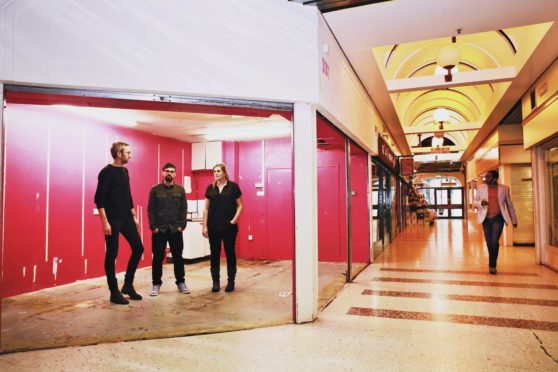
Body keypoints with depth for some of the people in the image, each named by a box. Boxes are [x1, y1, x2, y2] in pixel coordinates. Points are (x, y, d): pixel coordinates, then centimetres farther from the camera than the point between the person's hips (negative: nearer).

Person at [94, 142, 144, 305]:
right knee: (112, 255, 1)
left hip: (126, 219, 8)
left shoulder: (125, 171, 14)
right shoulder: (107, 172, -9)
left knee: (138, 248, 5)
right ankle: (114, 292, 11)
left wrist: (134, 216, 17)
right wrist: (105, 222, -19)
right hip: (113, 220, -8)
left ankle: (128, 284, 19)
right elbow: (99, 199, -13)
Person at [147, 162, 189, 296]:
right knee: (158, 258, 6)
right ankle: (156, 284, 18)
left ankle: (180, 283, 19)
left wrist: (182, 225, -4)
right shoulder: (155, 189, 2)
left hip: (175, 229, 1)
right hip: (159, 230, -1)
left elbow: (184, 208, 5)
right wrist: (153, 226, -7)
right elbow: (150, 209, 0)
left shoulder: (180, 189, 6)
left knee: (178, 257, 7)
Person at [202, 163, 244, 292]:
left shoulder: (233, 186, -1)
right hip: (213, 227, 3)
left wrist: (234, 220, -9)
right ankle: (216, 281, 18)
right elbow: (206, 208, 8)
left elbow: (240, 205, 2)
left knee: (230, 253, 6)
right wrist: (204, 226, 2)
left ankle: (231, 281, 17)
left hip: (229, 227, -2)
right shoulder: (210, 188, 7)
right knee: (214, 254, 7)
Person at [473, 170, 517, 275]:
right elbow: (475, 202, 11)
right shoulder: (481, 188, 7)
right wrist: (481, 202, -13)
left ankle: (492, 265, 1)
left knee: (494, 242, -14)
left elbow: (509, 205, 12)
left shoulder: (504, 188, 5)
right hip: (486, 219, 2)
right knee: (489, 243, 5)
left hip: (498, 219, -2)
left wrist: (514, 220, 14)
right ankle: (492, 263, 26)